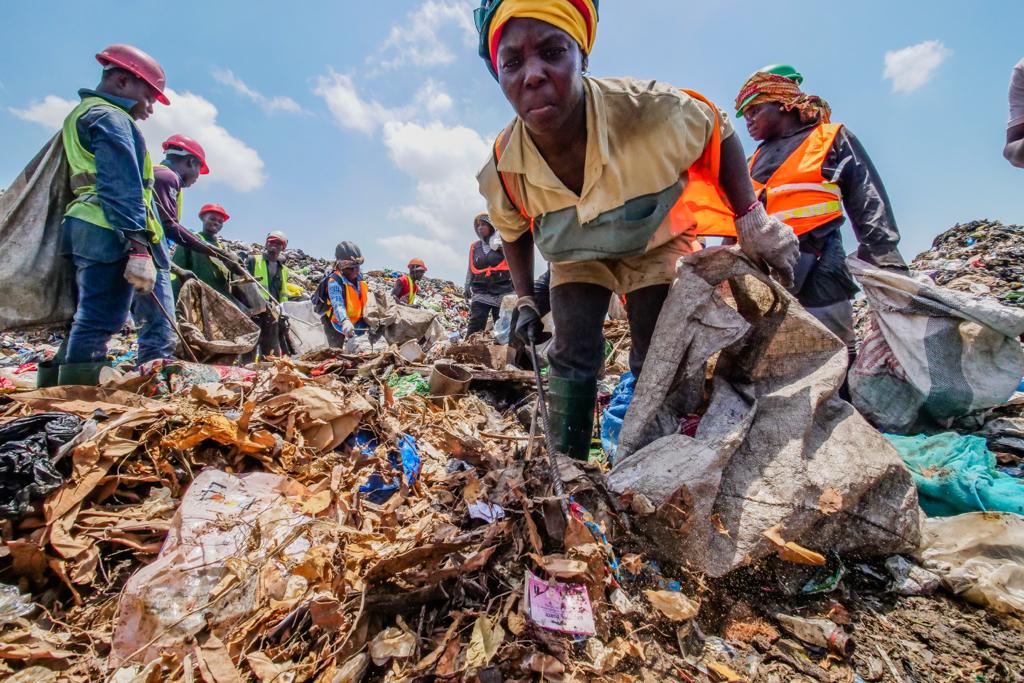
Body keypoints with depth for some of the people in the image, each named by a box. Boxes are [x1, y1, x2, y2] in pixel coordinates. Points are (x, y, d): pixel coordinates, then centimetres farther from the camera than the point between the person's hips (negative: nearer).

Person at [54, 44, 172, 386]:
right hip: (110, 234, -10)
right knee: (99, 323, -12)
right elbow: (122, 188, -17)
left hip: (86, 231, 10)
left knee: (87, 320, 13)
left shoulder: (81, 115, 30)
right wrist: (139, 247, -24)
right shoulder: (110, 118, -3)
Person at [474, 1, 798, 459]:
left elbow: (718, 133, -12)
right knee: (572, 355, -8)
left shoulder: (651, 112, -34)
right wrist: (525, 301, -1)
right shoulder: (501, 174, -25)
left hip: (656, 245, -1)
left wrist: (752, 220, -15)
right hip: (577, 259, 2)